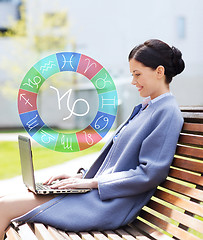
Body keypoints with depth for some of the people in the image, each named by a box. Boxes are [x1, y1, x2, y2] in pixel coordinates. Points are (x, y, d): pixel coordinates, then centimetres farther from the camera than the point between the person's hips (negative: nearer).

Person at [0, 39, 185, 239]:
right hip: (100, 192, 9)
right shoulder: (145, 107, 17)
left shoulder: (167, 112, -12)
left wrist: (92, 182, -15)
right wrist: (82, 176, 9)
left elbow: (150, 174, -19)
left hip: (109, 207, -9)